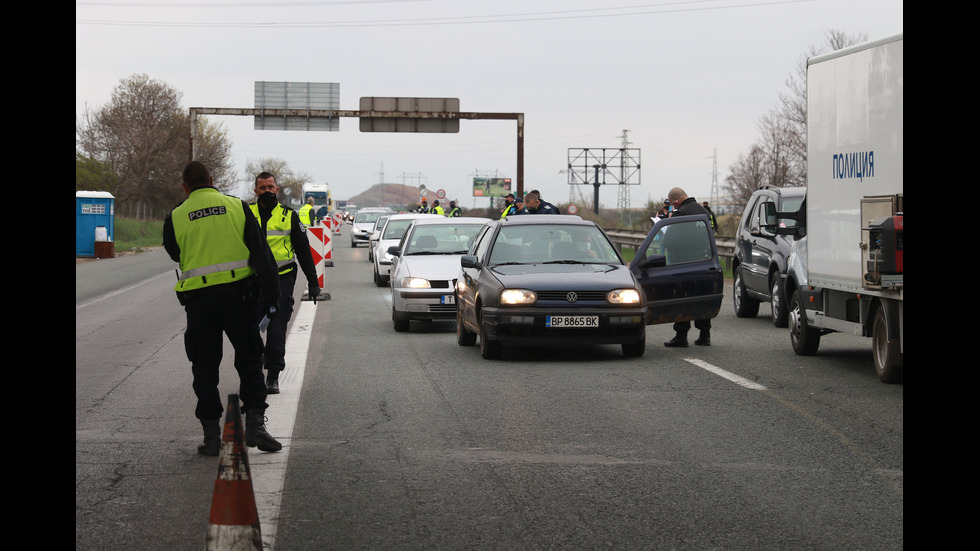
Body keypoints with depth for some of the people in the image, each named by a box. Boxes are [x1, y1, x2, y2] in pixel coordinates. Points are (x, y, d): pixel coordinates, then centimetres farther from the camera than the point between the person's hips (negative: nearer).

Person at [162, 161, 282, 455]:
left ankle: (211, 434, 8)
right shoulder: (237, 206, 2)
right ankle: (255, 423, -1)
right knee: (249, 360, 10)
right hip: (238, 293, 0)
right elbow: (261, 253, -1)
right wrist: (269, 296, 2)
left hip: (198, 300, 0)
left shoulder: (176, 216, 2)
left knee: (205, 367, 9)